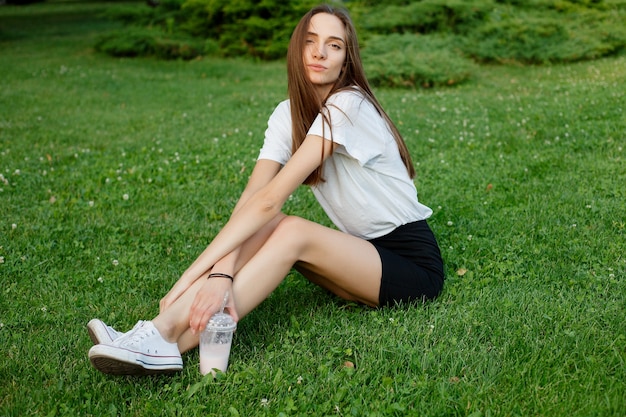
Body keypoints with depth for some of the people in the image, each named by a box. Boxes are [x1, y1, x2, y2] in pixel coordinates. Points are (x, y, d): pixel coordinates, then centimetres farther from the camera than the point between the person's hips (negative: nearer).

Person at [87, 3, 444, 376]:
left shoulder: (348, 105, -21)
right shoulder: (289, 113, 1)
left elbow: (271, 199, -28)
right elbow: (251, 198, -13)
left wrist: (189, 279, -31)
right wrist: (222, 273, -31)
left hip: (413, 264, -6)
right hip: (360, 252, 6)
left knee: (292, 232, -28)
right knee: (266, 225, -19)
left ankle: (167, 337, -34)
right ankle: (159, 334, -29)